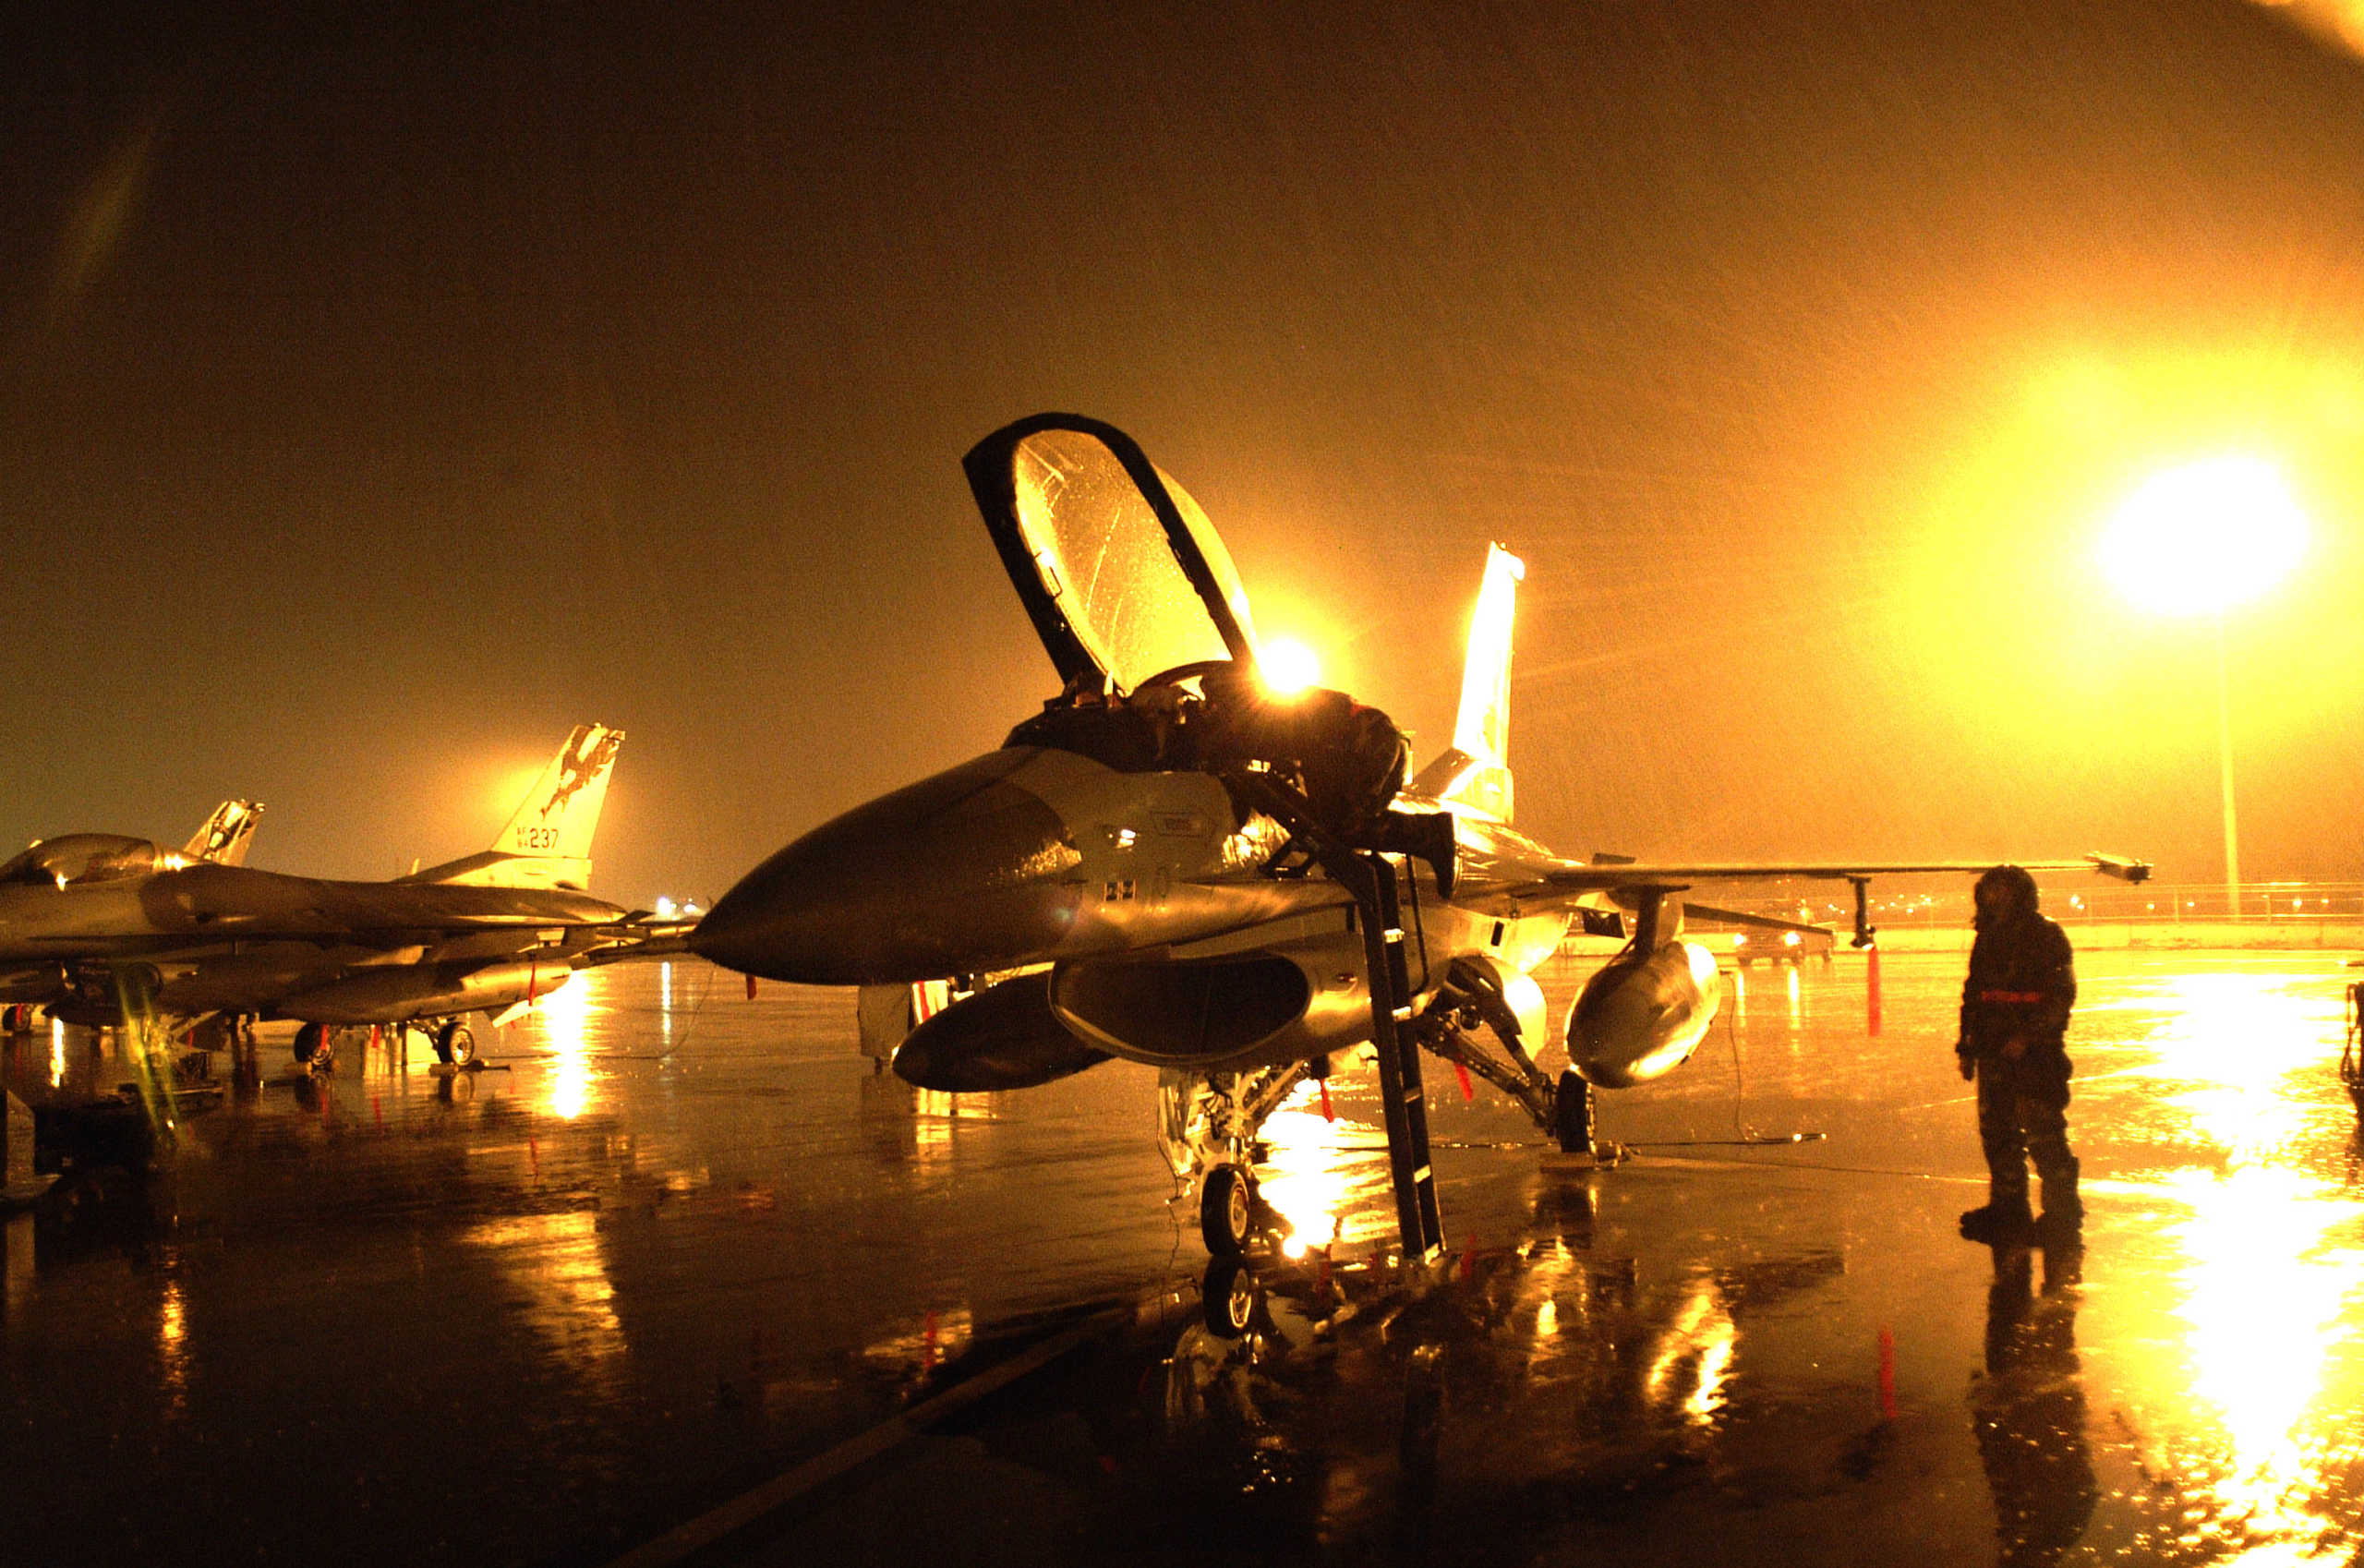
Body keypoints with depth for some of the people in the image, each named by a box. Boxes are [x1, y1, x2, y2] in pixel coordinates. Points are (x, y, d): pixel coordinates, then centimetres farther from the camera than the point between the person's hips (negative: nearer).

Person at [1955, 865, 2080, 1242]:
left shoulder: (2046, 936, -6)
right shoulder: (1987, 940, 15)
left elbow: (2061, 995, -11)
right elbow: (1973, 995, 21)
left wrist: (2027, 1037, -20)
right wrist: (1967, 1045, 17)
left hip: (2037, 1053, -7)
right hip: (1995, 1054, 7)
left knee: (2043, 1134, -7)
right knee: (1997, 1132, 10)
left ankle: (2062, 1212, 5)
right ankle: (2008, 1207, 20)